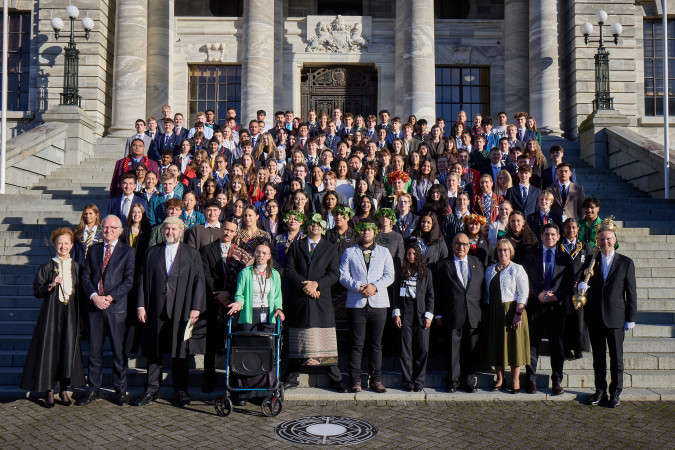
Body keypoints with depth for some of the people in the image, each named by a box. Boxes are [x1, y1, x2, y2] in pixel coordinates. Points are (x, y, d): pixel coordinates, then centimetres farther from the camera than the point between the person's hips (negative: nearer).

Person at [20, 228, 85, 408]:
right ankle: (49, 390, 8)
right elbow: (37, 291, 0)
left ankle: (64, 389, 12)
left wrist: (81, 315, 8)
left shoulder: (77, 267, 8)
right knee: (49, 349, -2)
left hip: (70, 314, 2)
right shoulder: (47, 267, 1)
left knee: (68, 349, 1)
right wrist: (51, 285, -18)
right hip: (51, 312, -2)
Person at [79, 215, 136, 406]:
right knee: (94, 350, 7)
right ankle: (94, 389, 18)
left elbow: (129, 280, -4)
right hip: (94, 305, 3)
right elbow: (85, 277, 8)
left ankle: (120, 390, 12)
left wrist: (110, 297, -13)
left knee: (119, 351, 2)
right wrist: (94, 296, -8)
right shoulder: (93, 250, 15)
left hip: (116, 306, -3)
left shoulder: (128, 251, 4)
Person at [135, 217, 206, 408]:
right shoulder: (152, 252, 11)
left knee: (180, 351, 4)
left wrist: (196, 308, -7)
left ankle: (181, 391, 14)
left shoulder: (192, 254, 6)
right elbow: (143, 279, 8)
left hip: (181, 310, -1)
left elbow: (198, 281, 1)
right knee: (154, 351, 7)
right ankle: (151, 390, 18)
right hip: (156, 310, 2)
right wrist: (141, 305, 0)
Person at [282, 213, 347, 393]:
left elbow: (333, 274, 2)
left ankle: (335, 379, 7)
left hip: (322, 299, -1)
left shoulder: (331, 249, 11)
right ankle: (292, 378, 14)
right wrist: (304, 286, -12)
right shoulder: (295, 246, 11)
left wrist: (316, 284, -14)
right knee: (297, 342, 6)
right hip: (298, 299, 1)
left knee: (325, 341, -1)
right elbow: (288, 270, 2)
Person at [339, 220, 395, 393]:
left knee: (376, 344, 5)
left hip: (378, 302, 1)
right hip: (356, 303, -1)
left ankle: (376, 379, 11)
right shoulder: (349, 252, 11)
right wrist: (359, 287, -13)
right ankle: (355, 380, 4)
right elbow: (343, 276, 3)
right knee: (356, 344, -2)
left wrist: (375, 286, -11)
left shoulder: (384, 252, 15)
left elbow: (389, 276, 5)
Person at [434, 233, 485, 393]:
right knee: (453, 349, 2)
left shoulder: (477, 263, 13)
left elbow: (482, 288, 13)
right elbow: (437, 291, 4)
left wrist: (482, 310, 6)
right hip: (452, 316, -2)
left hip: (473, 315, 2)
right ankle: (453, 381, 13)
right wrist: (438, 314, -1)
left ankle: (469, 380, 17)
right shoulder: (444, 264, 5)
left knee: (471, 350, 6)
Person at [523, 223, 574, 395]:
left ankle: (557, 380, 12)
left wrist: (556, 296, -10)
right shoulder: (532, 257, 10)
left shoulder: (565, 258, 10)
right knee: (533, 343, 1)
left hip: (557, 306, 0)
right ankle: (531, 379, 8)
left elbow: (570, 283, 4)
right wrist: (539, 294, -11)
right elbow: (527, 281, 6)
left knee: (557, 344, 4)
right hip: (536, 305, 0)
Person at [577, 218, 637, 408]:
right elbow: (583, 282, 10)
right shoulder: (590, 261, 8)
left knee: (616, 357, 3)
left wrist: (630, 319, -3)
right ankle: (600, 390, 21)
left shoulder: (626, 263, 2)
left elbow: (631, 293, 1)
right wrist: (581, 285, -15)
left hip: (615, 317, -2)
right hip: (594, 317, 2)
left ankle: (615, 393, 14)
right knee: (598, 357, 10)